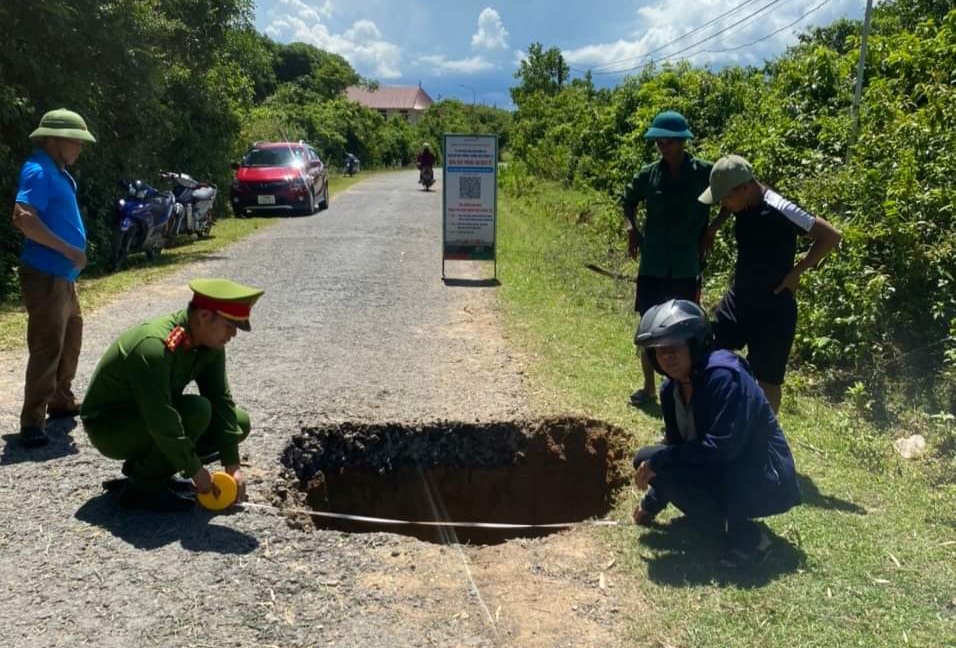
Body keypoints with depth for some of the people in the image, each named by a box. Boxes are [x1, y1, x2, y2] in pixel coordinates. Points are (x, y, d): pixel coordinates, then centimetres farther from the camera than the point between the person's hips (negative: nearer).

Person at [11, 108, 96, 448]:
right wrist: (69, 250, -24)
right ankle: (32, 422, -5)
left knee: (70, 337, 21)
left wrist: (71, 253, 16)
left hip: (61, 274, 11)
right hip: (44, 274, -11)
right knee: (48, 346, -10)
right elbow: (23, 218, -27)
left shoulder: (56, 172, 15)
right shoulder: (38, 171, -15)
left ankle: (61, 400, 35)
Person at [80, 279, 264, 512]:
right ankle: (142, 487, -13)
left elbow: (222, 401, -6)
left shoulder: (210, 345, -8)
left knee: (240, 423, -1)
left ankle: (141, 466, 6)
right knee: (196, 411, -31)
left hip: (154, 416, 8)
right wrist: (195, 470, -25)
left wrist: (232, 465, -10)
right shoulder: (154, 346, -33)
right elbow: (161, 422, -34)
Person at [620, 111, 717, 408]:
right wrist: (631, 228, 1)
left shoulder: (704, 173, -7)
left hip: (686, 267, -2)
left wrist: (711, 230, -7)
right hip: (652, 265, 3)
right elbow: (628, 200, 17)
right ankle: (648, 387, 25)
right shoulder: (648, 174, 0)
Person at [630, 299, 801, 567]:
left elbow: (722, 447, -29)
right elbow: (677, 447, 13)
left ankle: (743, 537, -13)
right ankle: (729, 519, 8)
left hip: (765, 483, -9)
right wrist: (652, 504, 11)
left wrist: (656, 462, -24)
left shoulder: (723, 376, -22)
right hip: (727, 475, 9)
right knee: (648, 460, 3)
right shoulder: (671, 390, 3)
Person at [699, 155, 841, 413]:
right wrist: (712, 228, 9)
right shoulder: (742, 202, -3)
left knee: (767, 379, 4)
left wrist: (795, 272, -16)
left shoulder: (779, 211, -24)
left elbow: (831, 237, -20)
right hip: (738, 299, 7)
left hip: (773, 309, -7)